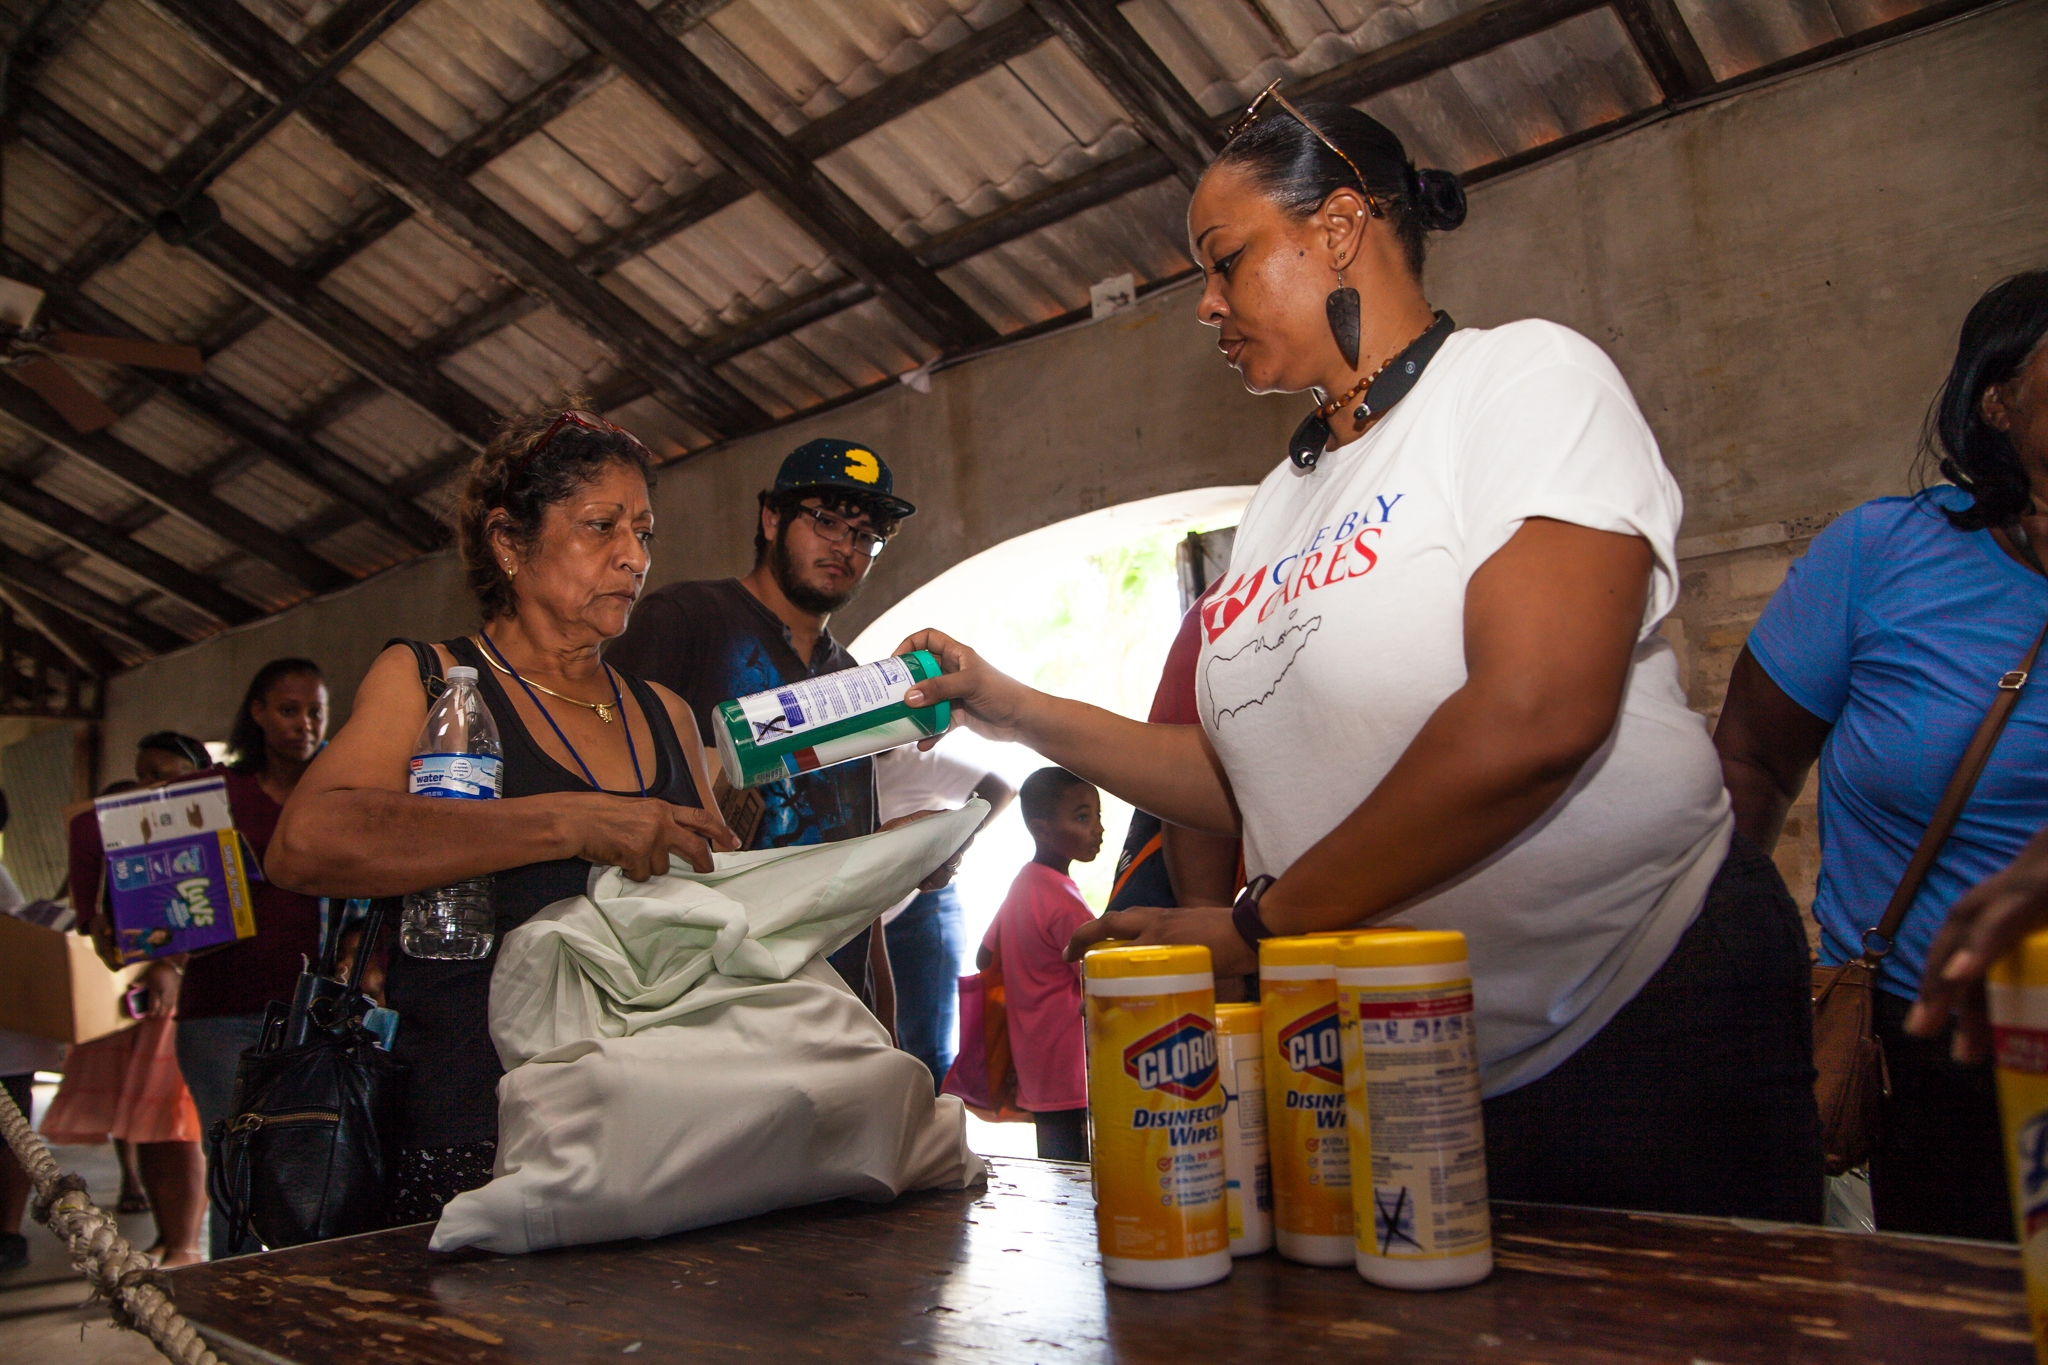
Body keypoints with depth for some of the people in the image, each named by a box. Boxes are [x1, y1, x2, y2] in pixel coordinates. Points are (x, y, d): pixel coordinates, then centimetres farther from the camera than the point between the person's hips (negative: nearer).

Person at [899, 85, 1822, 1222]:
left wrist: (1256, 926, -18)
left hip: (1644, 1015, -6)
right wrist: (1019, 713, 7)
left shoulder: (1526, 376, -8)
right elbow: (1249, 780, 13)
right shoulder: (1279, 503, 13)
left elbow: (1532, 718, -23)